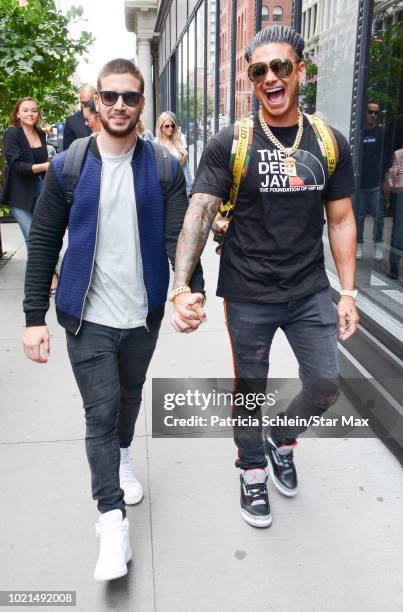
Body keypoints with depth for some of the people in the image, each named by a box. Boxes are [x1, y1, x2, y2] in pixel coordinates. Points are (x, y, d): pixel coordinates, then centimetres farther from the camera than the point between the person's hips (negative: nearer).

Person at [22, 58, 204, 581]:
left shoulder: (165, 168, -2)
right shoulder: (68, 166, -3)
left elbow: (179, 238, -9)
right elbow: (43, 243, -2)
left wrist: (193, 291, -28)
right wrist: (35, 317, -6)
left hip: (144, 314, 2)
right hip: (88, 318, -1)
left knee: (130, 395, 21)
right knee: (101, 411, -2)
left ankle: (122, 457, 51)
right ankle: (113, 522, 12)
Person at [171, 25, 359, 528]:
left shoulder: (330, 144, 1)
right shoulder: (229, 145, -8)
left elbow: (340, 220, 6)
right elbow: (198, 215, -15)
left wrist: (348, 292, 3)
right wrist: (181, 287, -29)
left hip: (310, 293, 3)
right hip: (248, 297, -2)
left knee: (326, 384, 7)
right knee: (249, 391, 11)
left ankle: (282, 440, 39)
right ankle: (253, 470, 38)